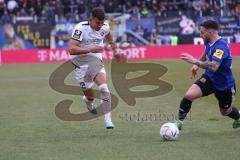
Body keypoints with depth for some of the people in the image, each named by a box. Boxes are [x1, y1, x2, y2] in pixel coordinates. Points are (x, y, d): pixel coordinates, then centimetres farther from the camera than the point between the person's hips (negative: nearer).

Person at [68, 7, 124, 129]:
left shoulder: (105, 27, -4)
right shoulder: (81, 28, -20)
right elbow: (71, 49, -27)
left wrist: (115, 51, 34)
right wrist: (91, 49, -33)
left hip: (95, 60, 2)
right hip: (80, 63, -2)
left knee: (104, 88, -23)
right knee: (88, 93, 9)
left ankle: (108, 119, -19)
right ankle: (89, 100, 49)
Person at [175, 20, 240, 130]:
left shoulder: (221, 46, -31)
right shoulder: (209, 42, -6)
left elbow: (214, 67, -43)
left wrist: (195, 61, -45)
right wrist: (197, 65, 6)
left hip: (224, 85, -6)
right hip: (209, 79, 6)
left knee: (226, 112, 17)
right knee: (189, 95, -20)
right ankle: (179, 122, -6)